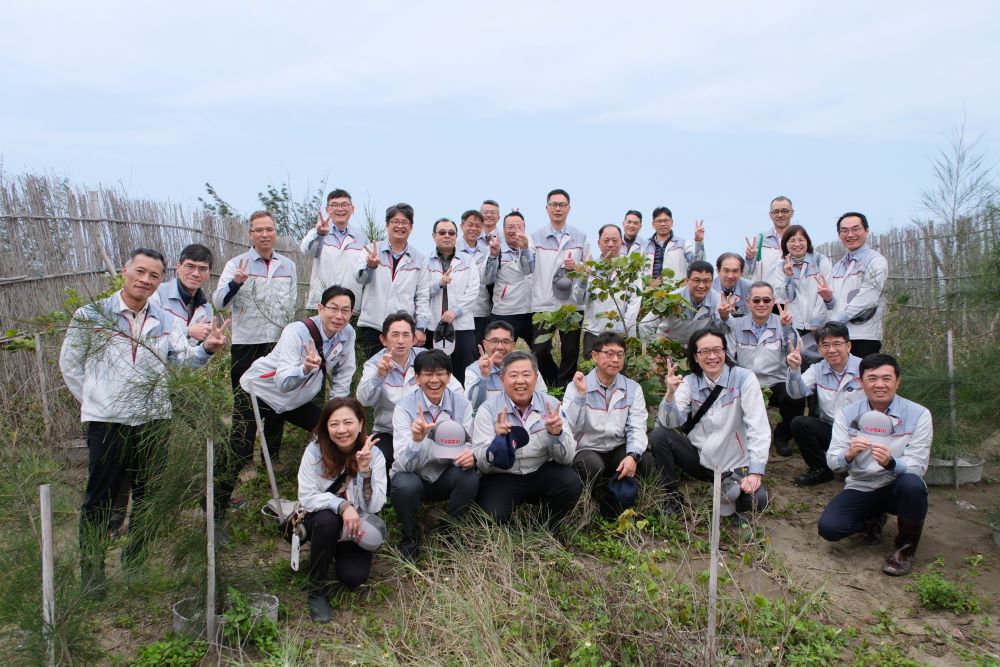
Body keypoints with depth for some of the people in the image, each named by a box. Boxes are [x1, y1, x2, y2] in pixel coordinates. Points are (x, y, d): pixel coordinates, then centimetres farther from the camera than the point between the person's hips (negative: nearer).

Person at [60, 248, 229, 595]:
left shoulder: (165, 321, 7)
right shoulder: (91, 315, -2)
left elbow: (185, 357, -6)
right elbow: (69, 363, 5)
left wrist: (207, 348, -26)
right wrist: (92, 399, 2)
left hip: (153, 419, 4)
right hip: (107, 421, -3)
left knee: (148, 495, 14)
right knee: (100, 500, 4)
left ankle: (137, 562, 31)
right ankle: (91, 572, 19)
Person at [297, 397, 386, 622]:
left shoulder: (374, 455, -16)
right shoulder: (315, 451, -18)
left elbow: (374, 507, -19)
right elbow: (307, 497, -19)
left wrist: (364, 469, -32)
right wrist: (342, 505, -33)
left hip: (357, 527, 1)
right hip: (320, 521, 0)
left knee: (354, 577, -21)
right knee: (327, 519, -35)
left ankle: (340, 554, 16)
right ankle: (317, 592, -14)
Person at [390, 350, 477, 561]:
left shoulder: (461, 403, -9)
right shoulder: (405, 407, -17)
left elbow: (471, 445, -10)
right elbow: (405, 464, -25)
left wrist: (471, 455, -35)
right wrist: (416, 439, -46)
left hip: (447, 475, 2)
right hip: (413, 475, -2)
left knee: (470, 478, -29)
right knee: (405, 486, -34)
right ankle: (410, 534, -1)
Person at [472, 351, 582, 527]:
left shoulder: (551, 405, -3)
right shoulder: (488, 410, -8)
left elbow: (567, 458, -7)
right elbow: (481, 464, -13)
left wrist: (557, 434, -27)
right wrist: (498, 439, -32)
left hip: (541, 473, 3)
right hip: (502, 478, -2)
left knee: (571, 483, -25)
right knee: (493, 517, -29)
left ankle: (547, 530, 3)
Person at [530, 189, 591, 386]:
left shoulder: (580, 237, 11)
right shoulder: (536, 237, 7)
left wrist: (576, 267, -9)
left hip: (572, 303, 1)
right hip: (543, 303, -1)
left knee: (571, 352, 6)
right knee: (540, 352, -1)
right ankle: (552, 385, 23)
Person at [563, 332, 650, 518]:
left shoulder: (633, 388, 3)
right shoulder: (577, 386, -6)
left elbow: (637, 428, -8)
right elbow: (568, 429, -18)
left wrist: (633, 456, -26)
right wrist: (580, 395, -26)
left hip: (618, 450, 3)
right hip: (587, 451, -3)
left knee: (644, 463, -26)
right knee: (593, 465, -36)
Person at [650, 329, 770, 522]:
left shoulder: (744, 378, -13)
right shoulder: (690, 382, -2)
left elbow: (759, 428, -18)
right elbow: (670, 423, -13)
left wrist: (756, 472, -26)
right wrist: (670, 393, -31)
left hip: (734, 466, -2)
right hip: (699, 459, 3)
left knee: (757, 499, -29)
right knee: (659, 435, -18)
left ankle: (733, 505, 10)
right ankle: (674, 498, 1)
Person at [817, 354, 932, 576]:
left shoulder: (918, 415, -9)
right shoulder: (847, 414, -4)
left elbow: (917, 466, -17)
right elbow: (832, 461, -11)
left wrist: (890, 462, -40)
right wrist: (848, 454, -35)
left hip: (897, 488, -1)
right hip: (860, 488, 2)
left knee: (912, 484, -37)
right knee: (828, 527, -22)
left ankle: (906, 548, -8)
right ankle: (873, 519, 13)